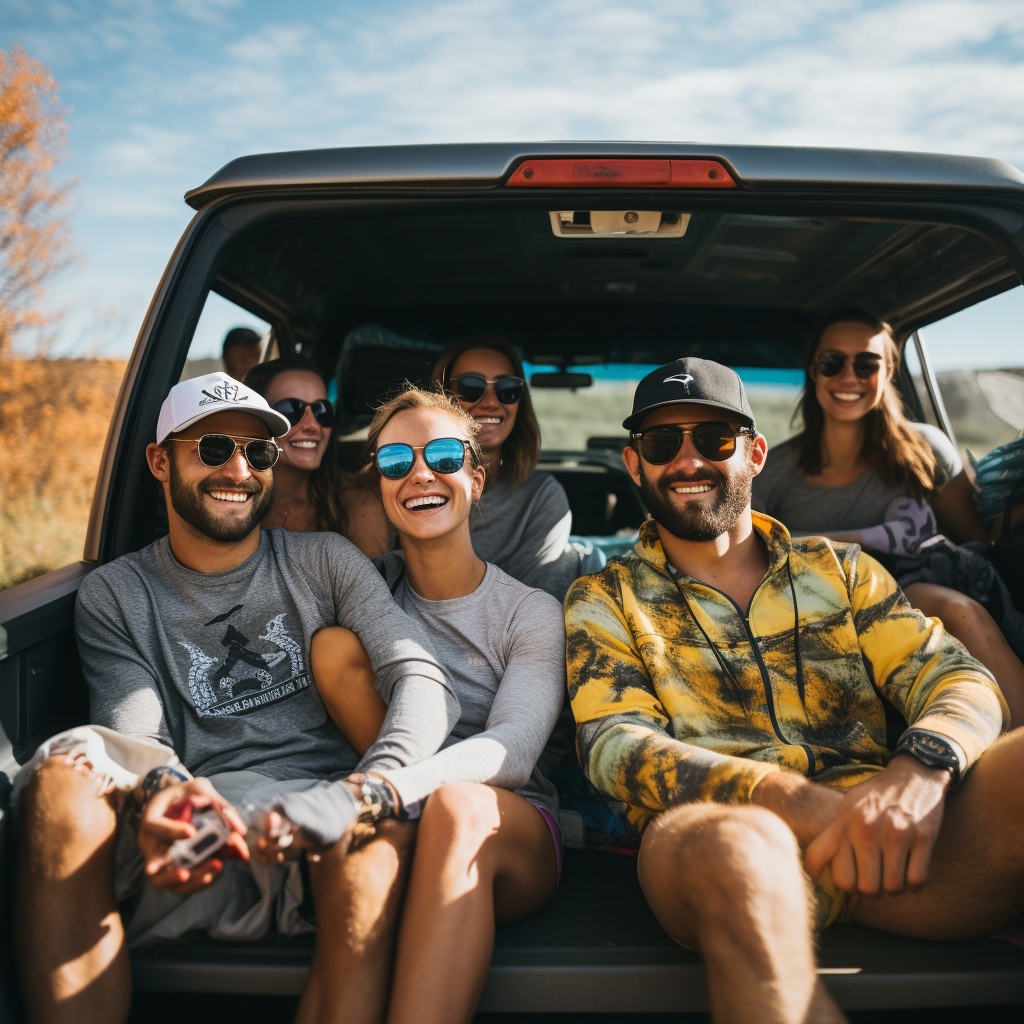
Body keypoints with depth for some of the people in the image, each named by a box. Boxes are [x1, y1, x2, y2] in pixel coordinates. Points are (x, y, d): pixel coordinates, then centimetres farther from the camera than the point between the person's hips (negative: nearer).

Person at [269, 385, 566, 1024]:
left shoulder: (533, 613, 1)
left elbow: (513, 750, -15)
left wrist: (401, 786, -35)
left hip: (517, 833, -1)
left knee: (459, 808, -39)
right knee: (335, 642, -17)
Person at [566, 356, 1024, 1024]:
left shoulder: (838, 568, 21)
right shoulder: (604, 600, 13)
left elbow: (961, 678, 10)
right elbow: (615, 746, -2)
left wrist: (922, 768, -16)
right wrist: (795, 801, -19)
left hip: (881, 837, 2)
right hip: (717, 837, -2)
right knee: (734, 846, -39)